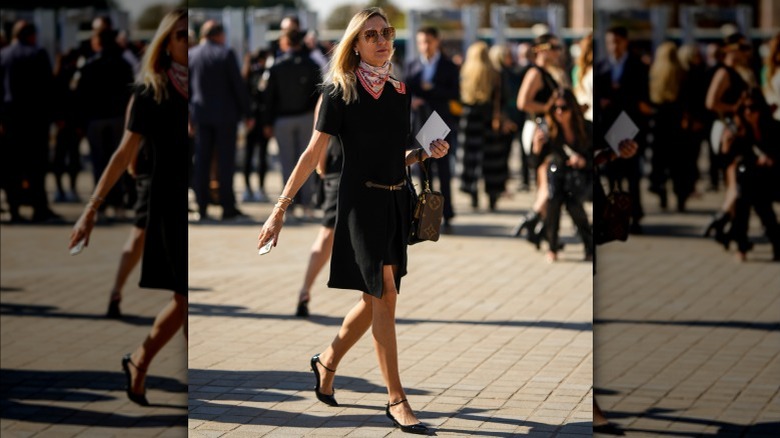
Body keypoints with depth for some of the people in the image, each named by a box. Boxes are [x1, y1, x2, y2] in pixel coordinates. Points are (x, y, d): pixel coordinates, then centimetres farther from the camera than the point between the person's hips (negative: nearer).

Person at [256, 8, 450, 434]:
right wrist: (279, 210, -8)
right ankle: (396, 400, -6)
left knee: (376, 299, 10)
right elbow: (313, 154, -6)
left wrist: (427, 153, -1)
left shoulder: (399, 92, 9)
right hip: (360, 200, -6)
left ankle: (327, 363, 33)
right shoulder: (340, 92, -6)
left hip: (396, 201, 6)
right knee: (384, 294, -10)